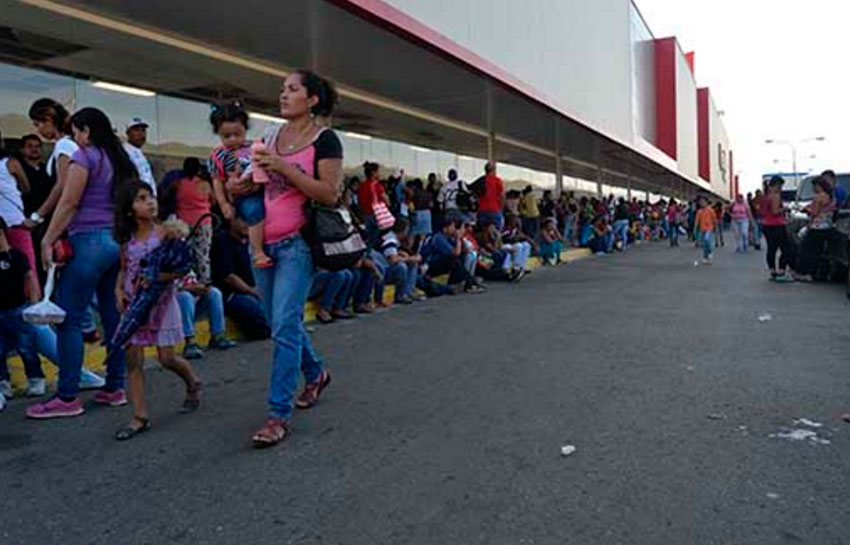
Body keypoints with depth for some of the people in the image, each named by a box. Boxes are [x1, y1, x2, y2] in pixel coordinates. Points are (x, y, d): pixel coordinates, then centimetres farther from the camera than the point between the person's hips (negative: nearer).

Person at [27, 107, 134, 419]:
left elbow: (68, 203, -8)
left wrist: (47, 241, -4)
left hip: (89, 241, -8)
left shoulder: (84, 156, -4)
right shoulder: (121, 161, 17)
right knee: (113, 316, 9)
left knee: (69, 320, -3)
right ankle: (114, 388, 14)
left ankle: (67, 398, -1)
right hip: (119, 242, 8)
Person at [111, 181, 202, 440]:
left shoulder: (166, 231, -9)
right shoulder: (127, 238, 4)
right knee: (133, 358, -1)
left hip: (160, 300, -4)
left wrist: (156, 278, -25)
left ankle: (193, 383, 32)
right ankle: (140, 417, 6)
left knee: (167, 358, 0)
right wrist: (119, 291, -2)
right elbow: (124, 270, 14)